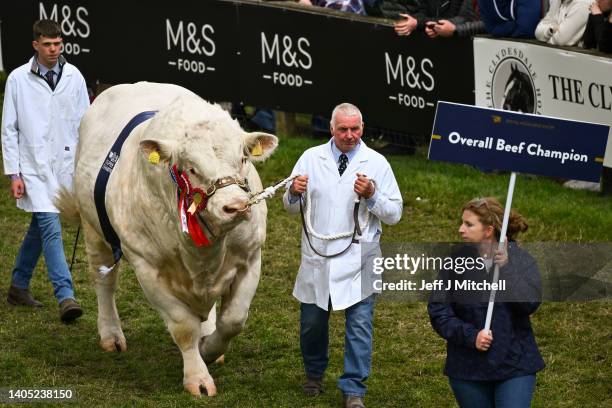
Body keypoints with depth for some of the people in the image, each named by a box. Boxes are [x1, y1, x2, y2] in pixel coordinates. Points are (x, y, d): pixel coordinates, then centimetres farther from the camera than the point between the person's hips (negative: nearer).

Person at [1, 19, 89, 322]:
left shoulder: (74, 78, 3)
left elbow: (85, 124, 8)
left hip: (64, 166, 4)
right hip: (34, 168, -3)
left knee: (39, 229, 14)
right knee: (51, 229, -14)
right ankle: (65, 297, -19)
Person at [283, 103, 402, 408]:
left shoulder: (376, 163, 0)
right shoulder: (311, 158, 5)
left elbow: (394, 213, -1)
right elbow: (291, 207, 10)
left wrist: (371, 195, -18)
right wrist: (295, 193, -12)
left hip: (357, 261, -2)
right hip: (317, 258, 2)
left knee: (359, 324, -6)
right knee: (312, 322, 12)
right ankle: (314, 374, 36)